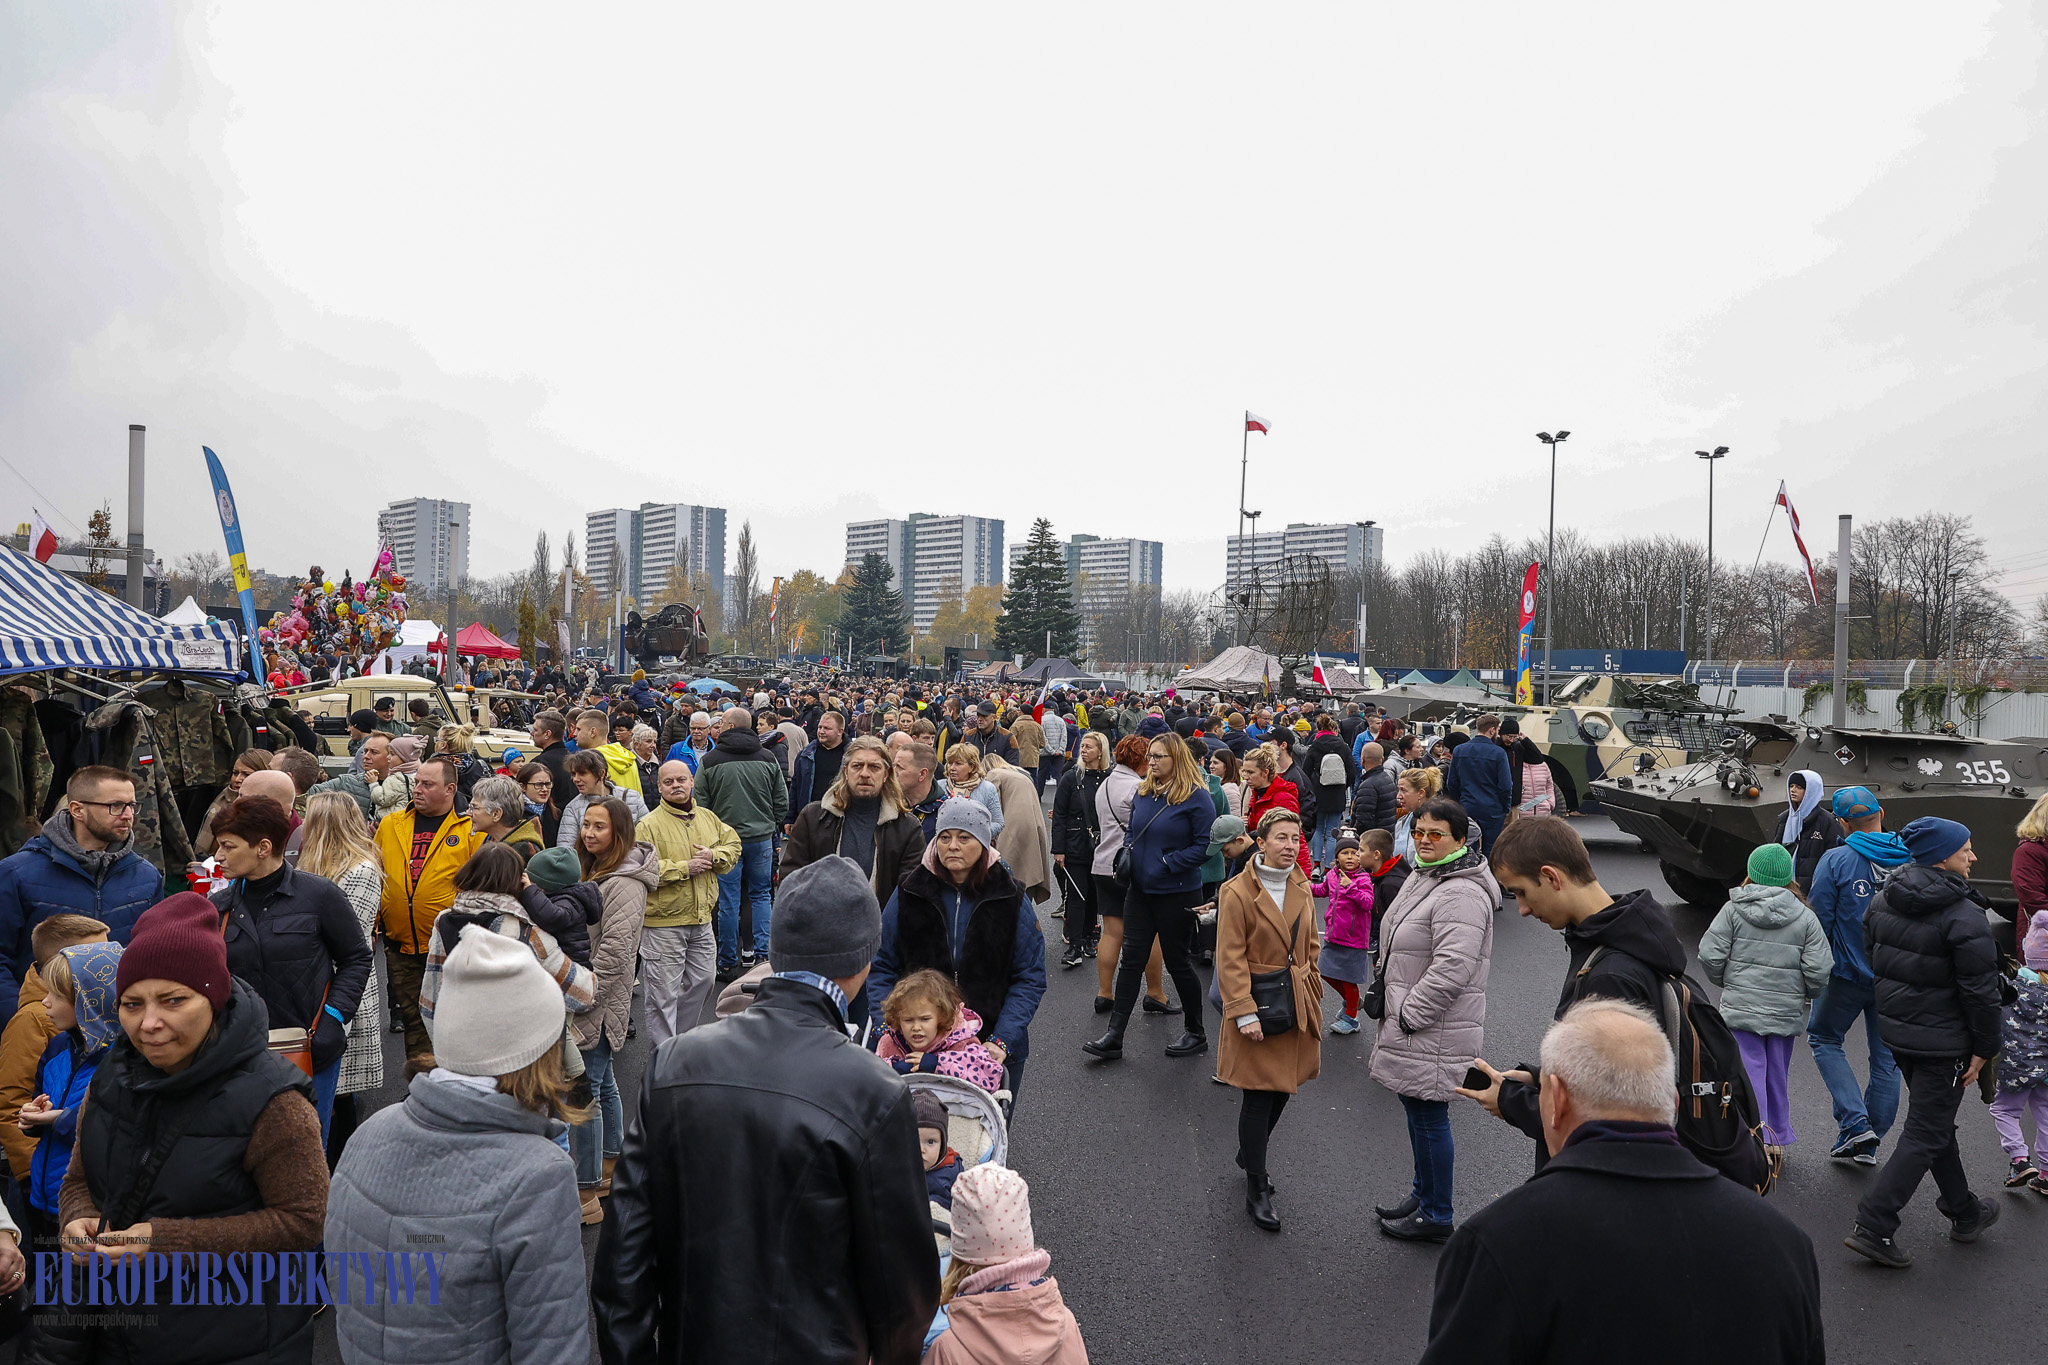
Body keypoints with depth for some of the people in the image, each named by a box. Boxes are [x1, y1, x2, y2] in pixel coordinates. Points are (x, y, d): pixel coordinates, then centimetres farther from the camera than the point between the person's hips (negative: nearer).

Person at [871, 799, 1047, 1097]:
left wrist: (1002, 1041, -14)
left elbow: (1030, 979, -3)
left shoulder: (1011, 900, -3)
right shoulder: (910, 894, 0)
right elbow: (882, 968, 4)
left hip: (993, 1053, 0)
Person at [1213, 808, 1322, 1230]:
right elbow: (1230, 959, -14)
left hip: (1298, 1002, 6)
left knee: (1283, 1089, 15)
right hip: (1257, 1004, -6)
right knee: (1259, 1095, -2)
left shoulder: (1302, 889, 7)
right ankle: (1256, 1190, 10)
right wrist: (1245, 1012, -18)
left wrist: (1308, 988, 11)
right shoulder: (1237, 892, -13)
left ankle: (1250, 1156, 38)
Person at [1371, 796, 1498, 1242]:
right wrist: (1389, 1000, 19)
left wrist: (1408, 1013, -20)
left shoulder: (1461, 894, -22)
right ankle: (1423, 1194, 37)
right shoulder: (1423, 876, 12)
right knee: (1417, 1112, 21)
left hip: (1436, 1032, -10)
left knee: (1428, 1117, 2)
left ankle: (1436, 1217, 17)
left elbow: (1451, 969, -28)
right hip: (1410, 1023, 10)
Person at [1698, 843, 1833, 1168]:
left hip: (1740, 1007, -2)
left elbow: (1710, 955, -9)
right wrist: (1806, 993, 15)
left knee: (1749, 1071, 0)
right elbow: (1819, 969, -6)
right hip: (1785, 1011, 3)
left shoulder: (1733, 909, -6)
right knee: (1778, 1074, 16)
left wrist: (1726, 983, 11)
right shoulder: (1805, 917, -2)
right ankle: (1777, 1139, 25)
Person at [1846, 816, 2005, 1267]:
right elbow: (1980, 990, -17)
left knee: (1936, 1123, 24)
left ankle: (1964, 1212, 41)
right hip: (1943, 1040, -8)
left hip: (1896, 1030, 8)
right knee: (1925, 1135, 0)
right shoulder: (1964, 916, -20)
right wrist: (1984, 1048, -7)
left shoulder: (1882, 901, 2)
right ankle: (1873, 1227, -2)